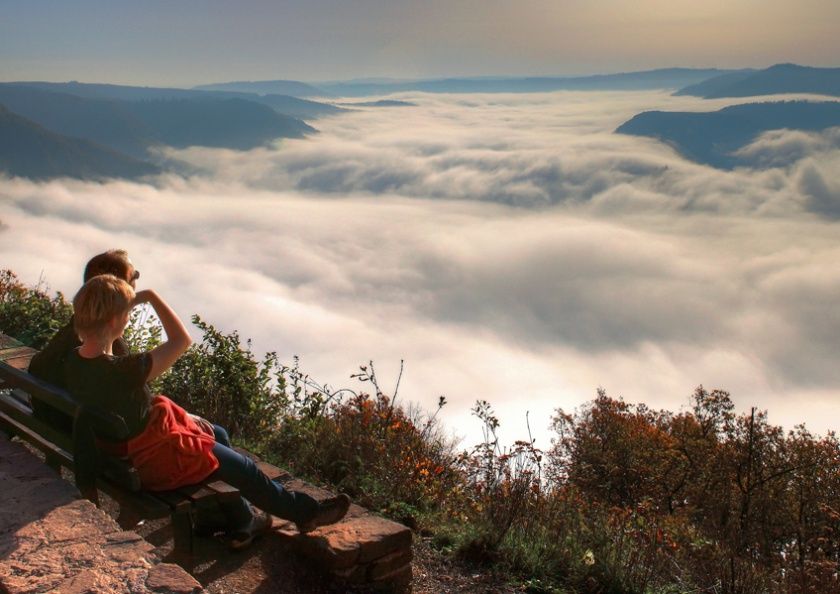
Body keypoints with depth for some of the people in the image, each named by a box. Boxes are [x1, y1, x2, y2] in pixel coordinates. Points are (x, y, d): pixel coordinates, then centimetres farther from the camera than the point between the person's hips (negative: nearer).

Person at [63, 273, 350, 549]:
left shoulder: (74, 360, -8)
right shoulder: (121, 370, -38)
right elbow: (181, 340, -27)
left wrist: (179, 415, 3)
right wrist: (151, 296, -20)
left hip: (121, 444, 9)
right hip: (151, 458, -9)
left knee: (218, 435, 25)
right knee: (244, 469, 9)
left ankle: (241, 523, 39)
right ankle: (307, 512, 33)